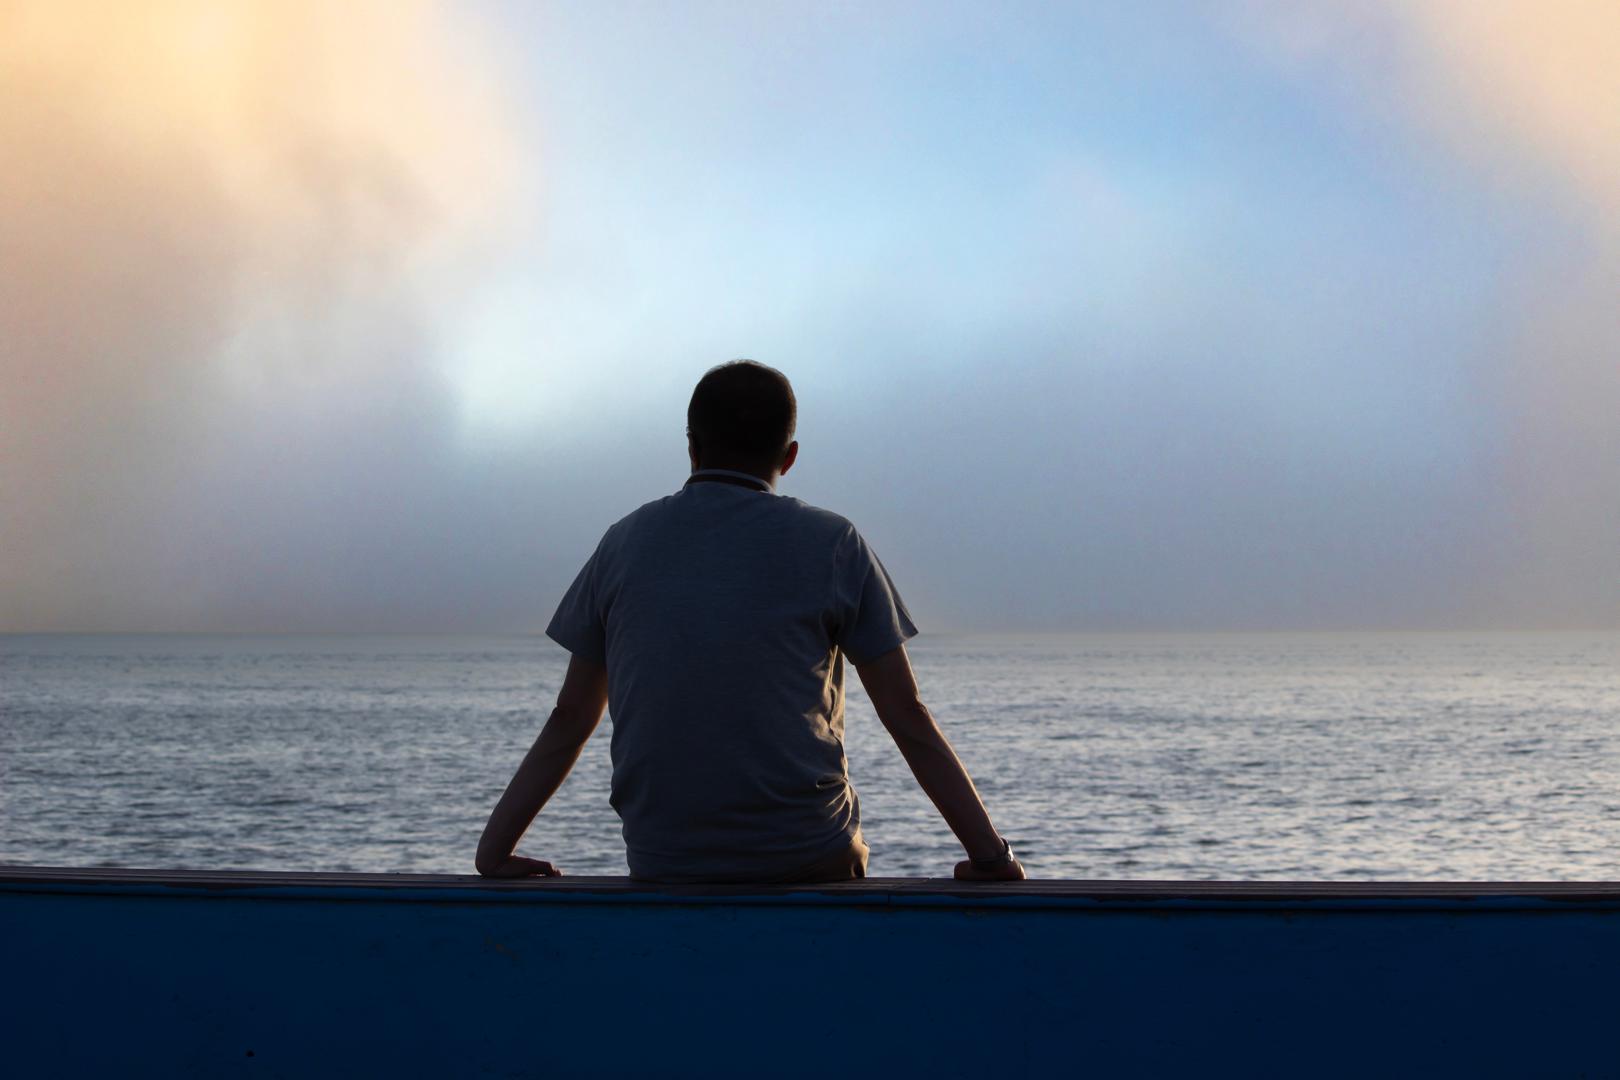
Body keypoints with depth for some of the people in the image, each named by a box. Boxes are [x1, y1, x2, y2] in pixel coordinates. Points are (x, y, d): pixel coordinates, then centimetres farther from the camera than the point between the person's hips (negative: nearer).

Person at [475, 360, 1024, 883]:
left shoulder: (625, 543, 8)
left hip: (662, 870, 2)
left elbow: (568, 722, 10)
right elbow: (908, 720, -1)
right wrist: (992, 858, 2)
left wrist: (494, 853, 17)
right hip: (808, 860, -2)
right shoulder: (831, 544, 1)